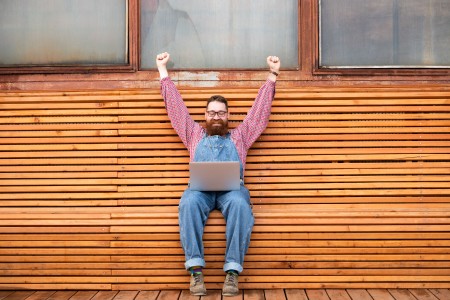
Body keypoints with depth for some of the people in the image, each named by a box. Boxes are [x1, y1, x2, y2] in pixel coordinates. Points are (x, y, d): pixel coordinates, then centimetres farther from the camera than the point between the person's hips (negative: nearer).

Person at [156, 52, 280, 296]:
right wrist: (163, 70, 31)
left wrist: (272, 74, 23)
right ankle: (196, 269, -35)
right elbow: (175, 106, 29)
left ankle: (232, 270, -35)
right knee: (188, 202, -36)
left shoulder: (240, 136, 26)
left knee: (239, 204, -37)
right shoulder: (194, 134, 27)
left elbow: (261, 109, 25)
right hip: (200, 189, 1)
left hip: (231, 188, 0)